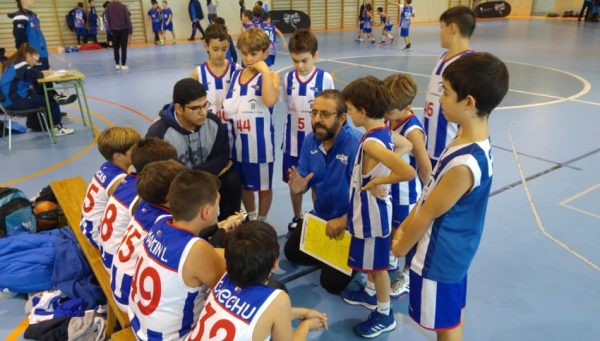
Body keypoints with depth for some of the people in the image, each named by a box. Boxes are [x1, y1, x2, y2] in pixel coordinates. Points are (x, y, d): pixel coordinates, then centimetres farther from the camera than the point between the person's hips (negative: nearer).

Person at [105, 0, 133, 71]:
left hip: (114, 30, 3)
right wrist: (130, 32, -2)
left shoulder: (108, 7, 1)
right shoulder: (123, 7, -7)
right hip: (123, 30, -2)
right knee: (123, 48, 1)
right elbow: (128, 20, -7)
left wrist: (110, 29, 12)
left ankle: (117, 65, 11)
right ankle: (123, 65, 0)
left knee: (116, 48, 11)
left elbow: (108, 19, 4)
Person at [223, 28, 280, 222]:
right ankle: (251, 219, 43)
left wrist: (265, 71, -26)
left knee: (263, 186, 12)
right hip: (238, 141, 6)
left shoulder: (270, 76, -10)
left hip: (260, 142, -5)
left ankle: (261, 222, 33)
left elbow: (270, 101, -32)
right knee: (243, 184, 21)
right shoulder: (236, 75, 5)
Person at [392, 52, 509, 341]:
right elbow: (429, 193, 5)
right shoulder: (468, 141, -4)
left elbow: (427, 215, -22)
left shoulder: (465, 164, -34)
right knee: (453, 315, 27)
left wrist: (401, 247, -6)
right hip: (452, 250, 8)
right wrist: (403, 227, 9)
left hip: (439, 256, -8)